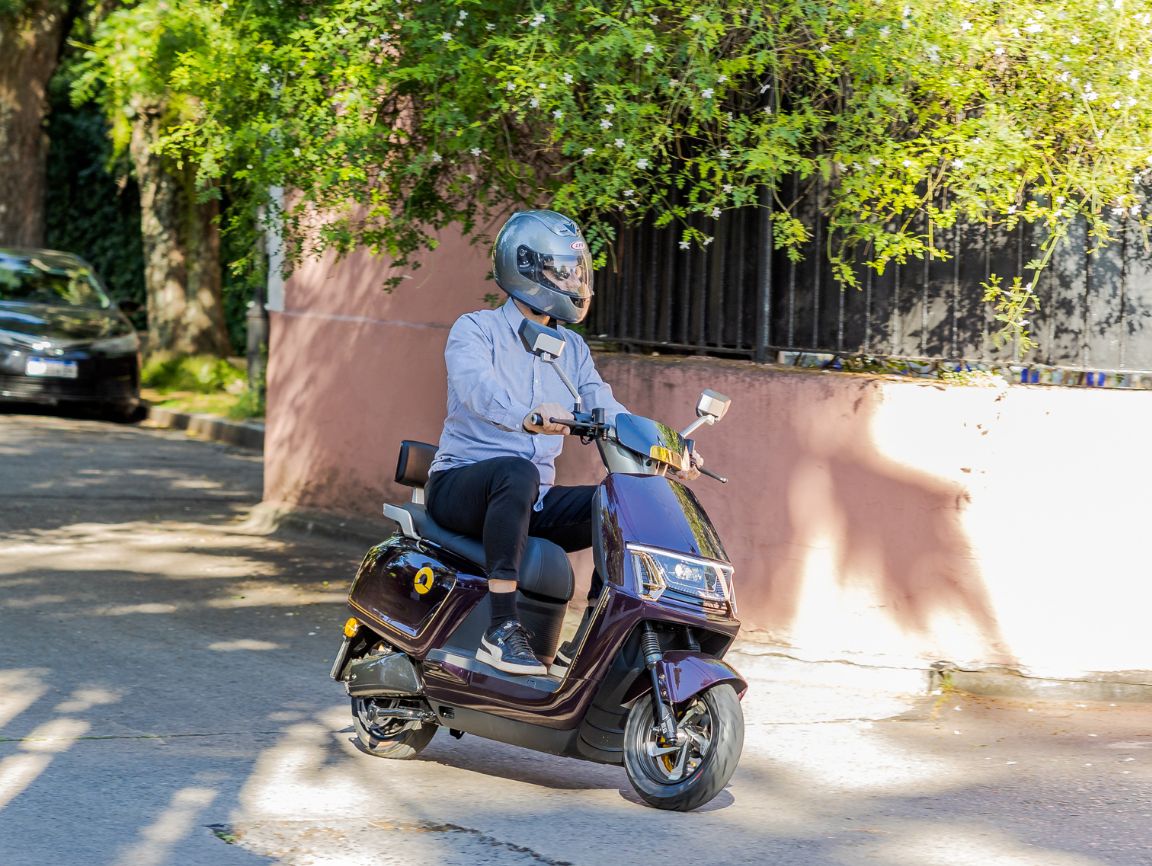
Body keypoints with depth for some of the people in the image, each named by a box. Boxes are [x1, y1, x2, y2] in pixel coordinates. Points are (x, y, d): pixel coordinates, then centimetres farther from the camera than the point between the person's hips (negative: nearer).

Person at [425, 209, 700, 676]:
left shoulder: (572, 349, 15)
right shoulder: (475, 330, -7)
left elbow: (605, 410, 3)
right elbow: (478, 388, -28)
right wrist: (530, 417, -49)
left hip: (533, 499, 7)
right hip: (460, 484, -6)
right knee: (517, 472, -39)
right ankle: (501, 628, -40)